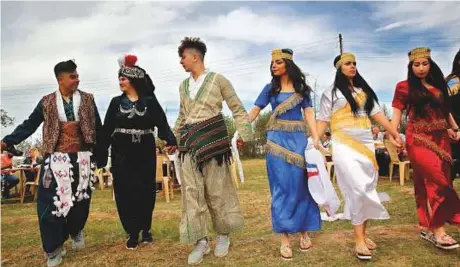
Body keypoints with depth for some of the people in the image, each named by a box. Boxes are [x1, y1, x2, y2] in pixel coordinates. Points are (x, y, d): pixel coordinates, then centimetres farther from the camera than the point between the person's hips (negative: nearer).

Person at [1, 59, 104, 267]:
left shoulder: (87, 99, 4)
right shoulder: (47, 102, 4)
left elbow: (98, 128, 5)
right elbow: (29, 125, 4)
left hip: (81, 158, 1)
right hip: (56, 158, 0)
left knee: (80, 200, 8)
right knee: (51, 202, -2)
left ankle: (76, 231, 39)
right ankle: (54, 249, 14)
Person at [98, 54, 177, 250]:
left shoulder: (150, 101, -1)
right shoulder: (116, 102, 6)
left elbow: (162, 123, -9)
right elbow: (107, 129, 4)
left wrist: (171, 140, -27)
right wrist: (101, 153, -2)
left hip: (145, 151, -1)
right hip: (122, 152, 2)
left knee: (146, 190, 5)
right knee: (125, 191, 2)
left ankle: (146, 229, 22)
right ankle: (132, 233, 14)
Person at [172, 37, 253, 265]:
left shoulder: (217, 80, -2)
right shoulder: (183, 86, 14)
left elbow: (237, 109, 0)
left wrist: (244, 134, -8)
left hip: (213, 139, -5)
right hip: (189, 142, 5)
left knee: (217, 189, 2)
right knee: (192, 190, 0)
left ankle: (223, 234, 22)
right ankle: (201, 241, 10)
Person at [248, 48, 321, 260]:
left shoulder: (301, 87, 8)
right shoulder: (270, 88, 8)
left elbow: (309, 113, 3)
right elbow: (255, 111, 3)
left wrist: (316, 138, -10)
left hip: (298, 140, 0)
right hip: (277, 141, 0)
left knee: (300, 185, 4)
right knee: (281, 187, 0)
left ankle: (304, 232, 19)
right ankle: (284, 238, 6)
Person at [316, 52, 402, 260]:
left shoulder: (364, 91, 18)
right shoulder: (331, 93, 6)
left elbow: (378, 115, 14)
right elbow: (322, 121, 2)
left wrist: (395, 134, 6)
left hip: (366, 143, 5)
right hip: (344, 144, -5)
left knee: (367, 189, 5)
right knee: (357, 189, -15)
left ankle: (363, 233, 18)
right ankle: (359, 240, -7)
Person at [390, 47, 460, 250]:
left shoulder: (439, 85, 16)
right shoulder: (404, 87, 1)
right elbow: (397, 113, -2)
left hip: (441, 138, 5)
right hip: (419, 139, -5)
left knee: (427, 182, 8)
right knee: (437, 180, -14)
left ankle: (426, 226, 17)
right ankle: (438, 230, -9)